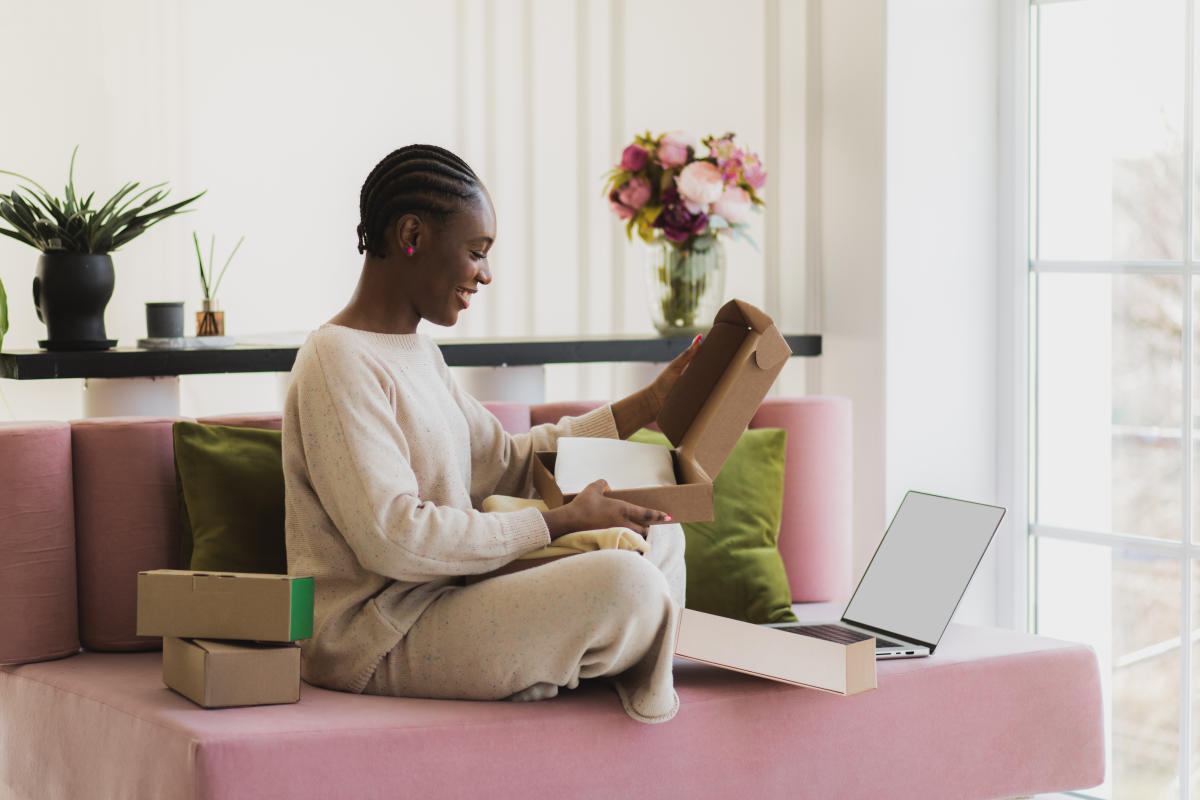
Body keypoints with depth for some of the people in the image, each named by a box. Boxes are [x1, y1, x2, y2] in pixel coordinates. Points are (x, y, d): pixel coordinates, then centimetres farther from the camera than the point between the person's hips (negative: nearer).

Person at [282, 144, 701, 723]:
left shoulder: (417, 353, 16)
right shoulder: (338, 362, -17)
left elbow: (502, 462, 20)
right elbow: (393, 538, -25)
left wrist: (648, 404, 17)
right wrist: (559, 523, -21)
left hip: (441, 600, 11)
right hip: (373, 639, -11)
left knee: (658, 533, 13)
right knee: (626, 584, -25)